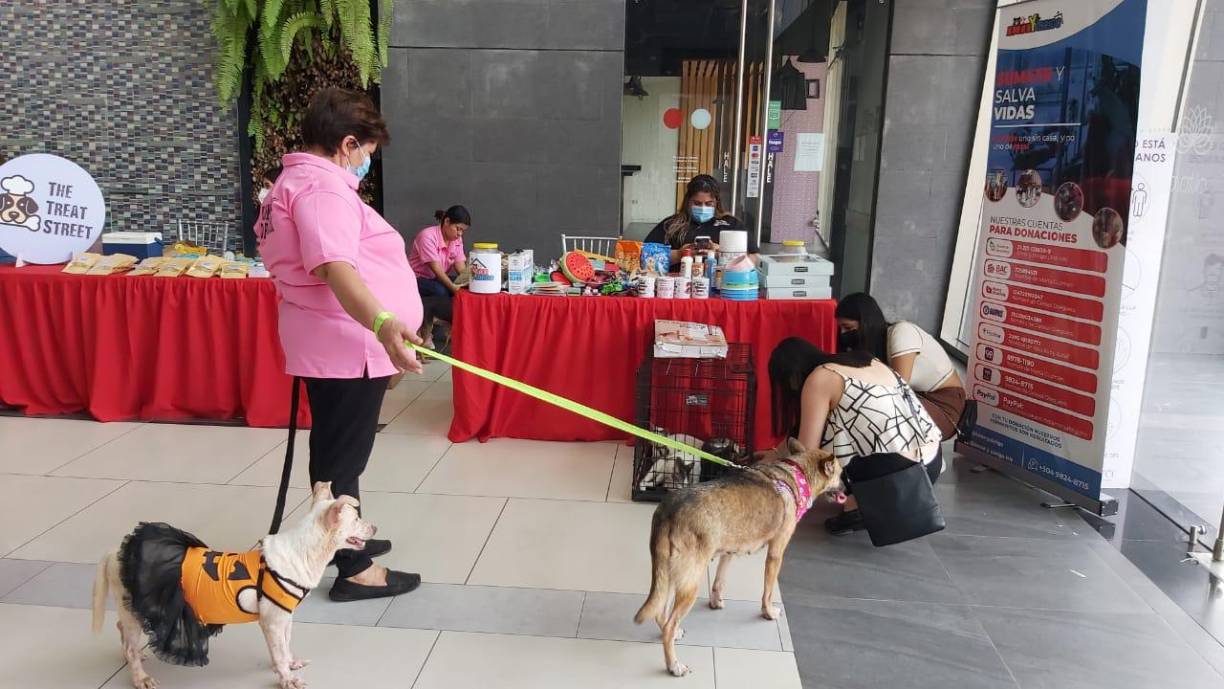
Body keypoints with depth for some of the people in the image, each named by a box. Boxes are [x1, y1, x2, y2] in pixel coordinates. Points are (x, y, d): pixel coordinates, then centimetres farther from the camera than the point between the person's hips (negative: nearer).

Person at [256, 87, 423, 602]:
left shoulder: (296, 181, 17)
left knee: (339, 450, 22)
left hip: (335, 343, 11)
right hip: (345, 345, -11)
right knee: (342, 455, -2)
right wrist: (382, 323, -47)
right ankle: (354, 569, 9)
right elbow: (336, 268, -34)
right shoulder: (321, 187, -18)